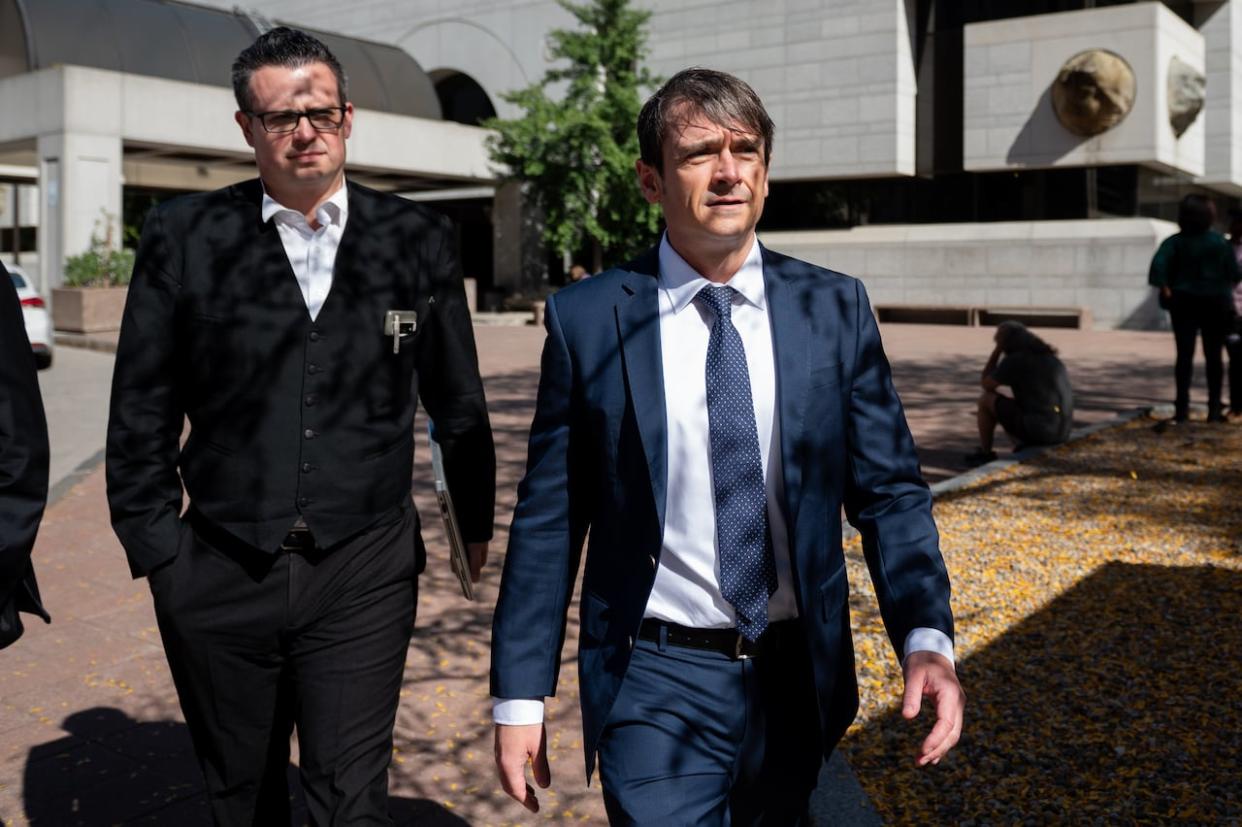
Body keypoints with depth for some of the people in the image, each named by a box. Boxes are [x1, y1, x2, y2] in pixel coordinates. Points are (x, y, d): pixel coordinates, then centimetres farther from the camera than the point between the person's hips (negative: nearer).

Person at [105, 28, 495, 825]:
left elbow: (457, 401, 8)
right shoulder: (184, 236, -2)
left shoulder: (418, 238, 0)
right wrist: (156, 543, 1)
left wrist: (477, 523, 14)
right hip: (220, 574, 1)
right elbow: (142, 411, 3)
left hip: (365, 572, -1)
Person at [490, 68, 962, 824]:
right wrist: (521, 695, -2)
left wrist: (927, 636, -15)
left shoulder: (834, 308, -2)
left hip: (799, 676, 3)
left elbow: (889, 490, 0)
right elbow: (549, 520, -3)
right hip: (660, 683, -3)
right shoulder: (588, 319, -7)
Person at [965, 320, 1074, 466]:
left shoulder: (1013, 361, -8)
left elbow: (986, 385, 6)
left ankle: (985, 453, 20)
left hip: (1033, 428, -8)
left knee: (985, 399, 10)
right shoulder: (1051, 358, 16)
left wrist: (997, 349, 9)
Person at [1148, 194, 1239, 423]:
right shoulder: (1220, 242, -2)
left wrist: (1166, 289, -13)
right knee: (1213, 356, 8)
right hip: (1215, 303, 1)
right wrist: (1225, 292, 12)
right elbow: (1233, 273, -4)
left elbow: (1158, 265, -22)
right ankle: (1214, 408, 9)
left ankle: (1182, 407, -3)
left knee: (1184, 355, 2)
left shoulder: (1175, 242, -6)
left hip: (1184, 303, 0)